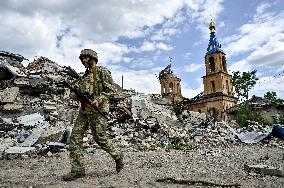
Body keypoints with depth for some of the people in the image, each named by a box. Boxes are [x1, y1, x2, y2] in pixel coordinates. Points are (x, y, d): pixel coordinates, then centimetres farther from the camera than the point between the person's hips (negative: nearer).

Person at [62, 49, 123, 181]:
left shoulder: (102, 71, 0)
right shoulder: (85, 76, 21)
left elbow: (111, 89, -8)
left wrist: (99, 100, -19)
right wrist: (74, 95, 1)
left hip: (97, 109, -7)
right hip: (84, 110, 7)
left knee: (100, 138, -4)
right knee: (75, 136, -1)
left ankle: (117, 156, 21)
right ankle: (78, 170, 6)